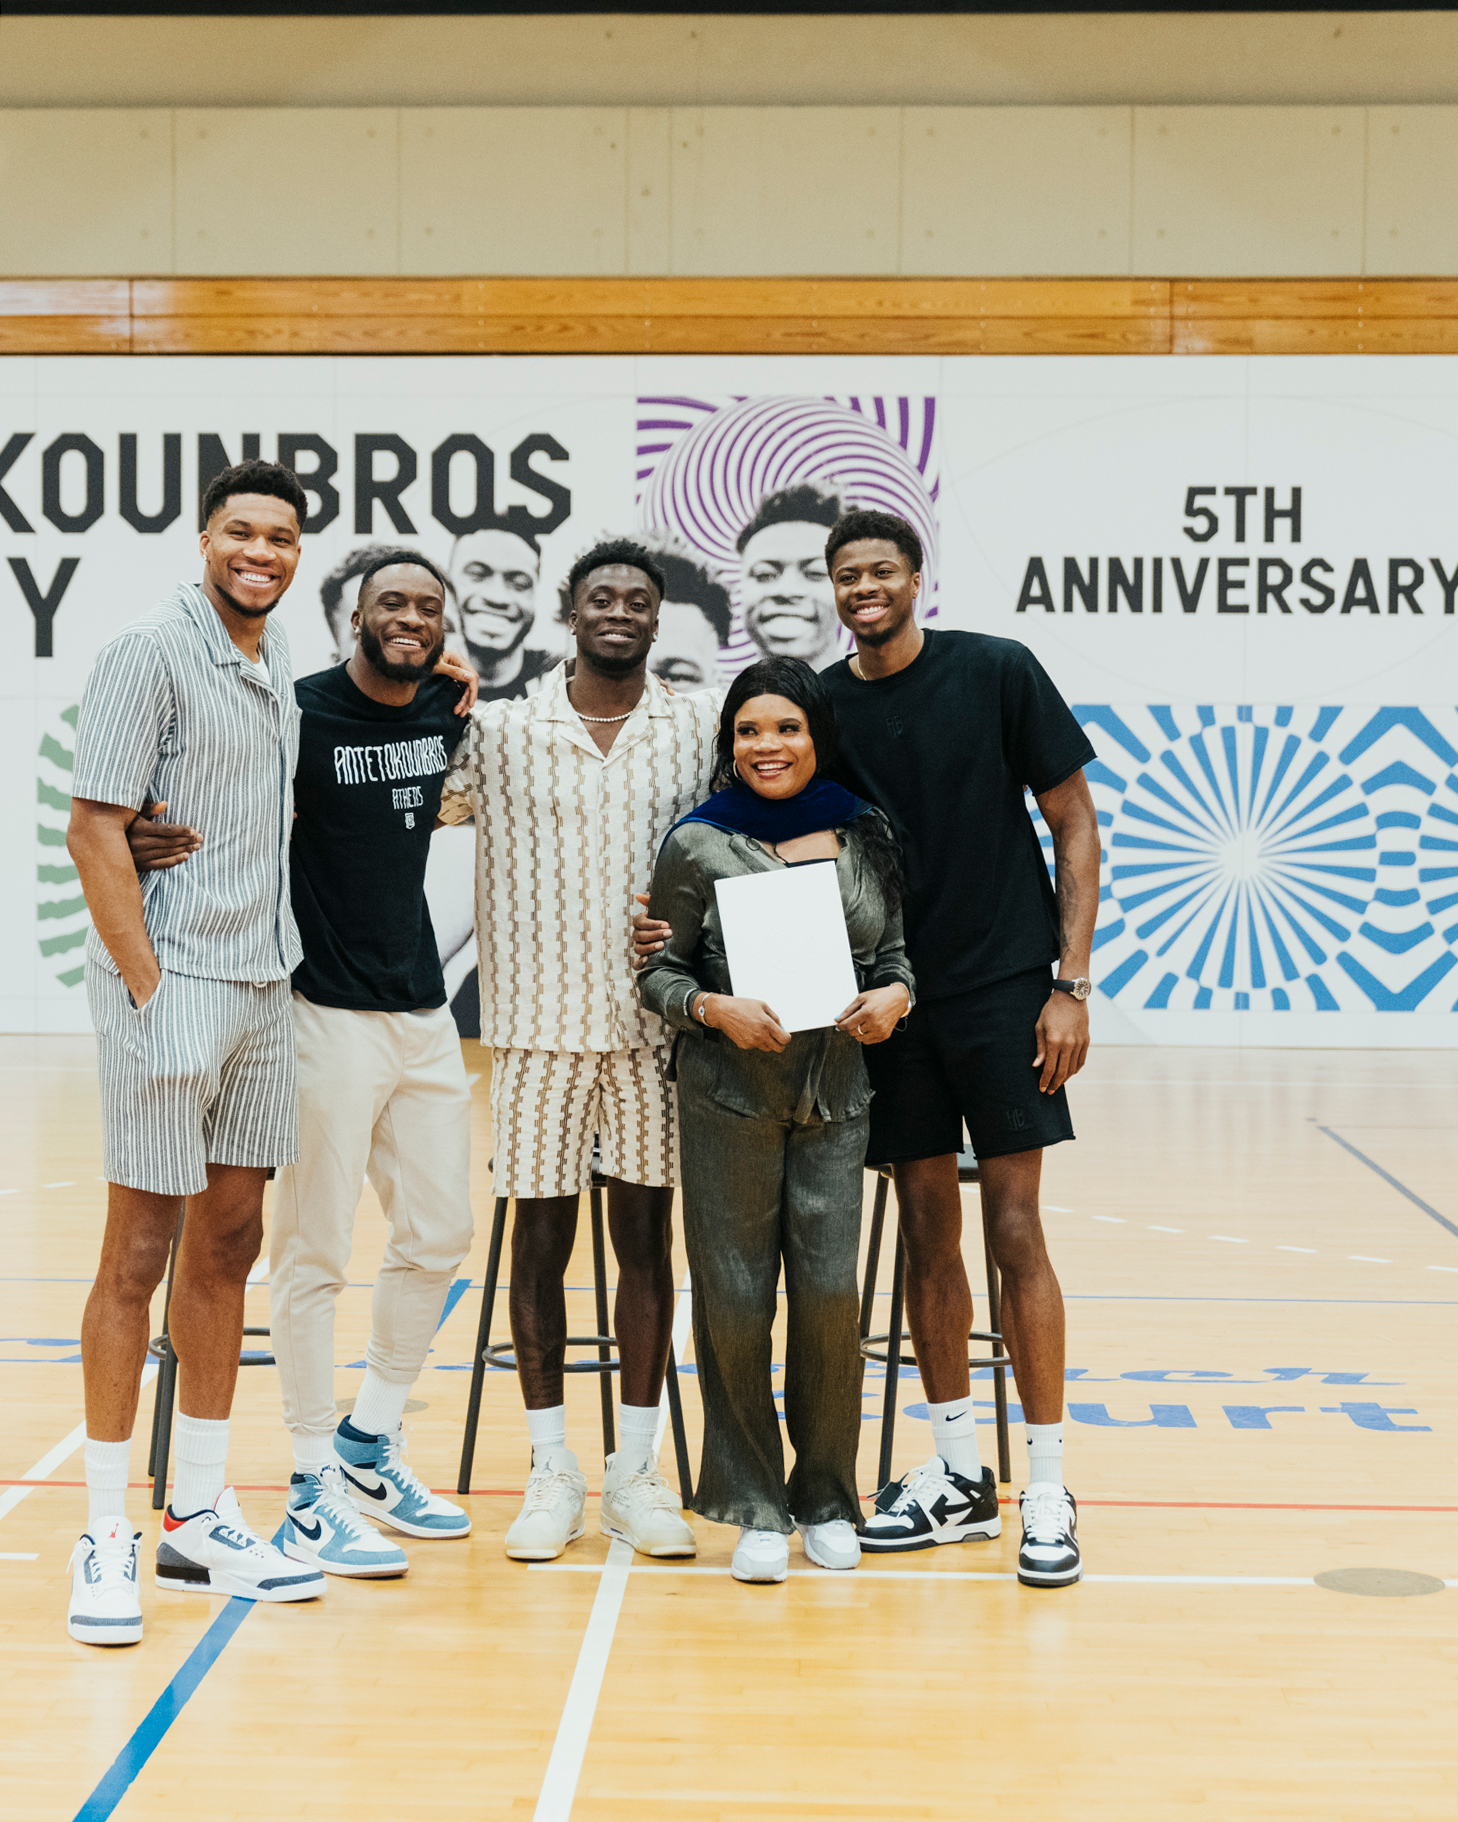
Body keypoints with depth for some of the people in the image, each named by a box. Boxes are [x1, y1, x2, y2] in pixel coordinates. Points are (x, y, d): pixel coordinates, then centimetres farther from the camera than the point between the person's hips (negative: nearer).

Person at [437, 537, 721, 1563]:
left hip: (654, 1020, 1)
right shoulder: (503, 729, 2)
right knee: (542, 1236, 4)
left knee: (645, 1236, 6)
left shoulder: (701, 729, 4)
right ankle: (552, 1473, 15)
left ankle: (636, 1473, 15)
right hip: (540, 1016, -1)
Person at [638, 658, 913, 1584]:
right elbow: (659, 970, 3)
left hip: (837, 1093, 2)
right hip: (729, 1095, -2)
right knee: (736, 1298, 1)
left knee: (831, 1293, -2)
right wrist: (716, 1008, -16)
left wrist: (895, 996, -5)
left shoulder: (868, 837, 8)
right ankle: (754, 1506, 15)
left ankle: (826, 1497, 18)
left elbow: (896, 950, 16)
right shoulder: (699, 845, -1)